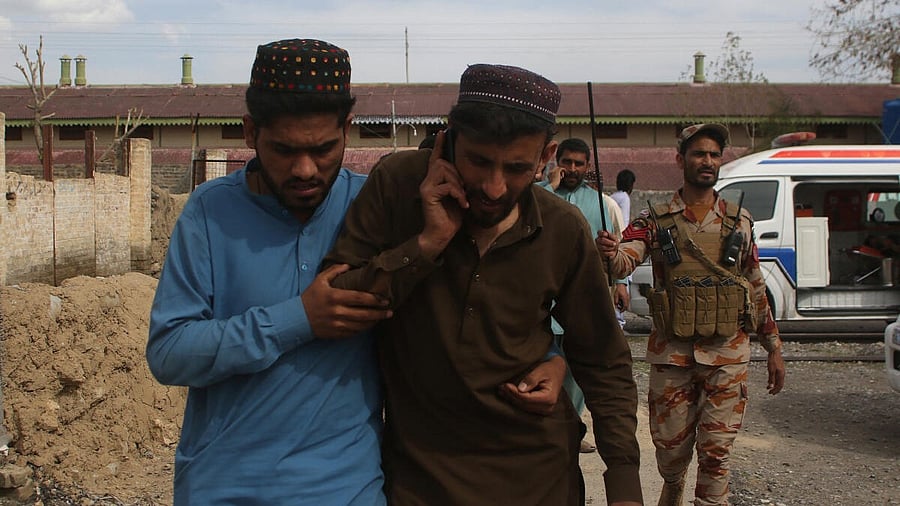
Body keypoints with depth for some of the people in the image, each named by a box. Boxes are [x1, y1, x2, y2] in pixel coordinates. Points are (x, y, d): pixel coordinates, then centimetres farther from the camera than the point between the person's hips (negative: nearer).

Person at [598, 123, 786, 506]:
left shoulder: (739, 223, 8)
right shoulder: (657, 222, 1)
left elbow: (757, 288, 13)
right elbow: (625, 259, -17)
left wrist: (774, 347, 11)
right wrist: (610, 253, -42)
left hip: (727, 355, 1)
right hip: (672, 354, -1)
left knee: (715, 451, 1)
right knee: (670, 447, 10)